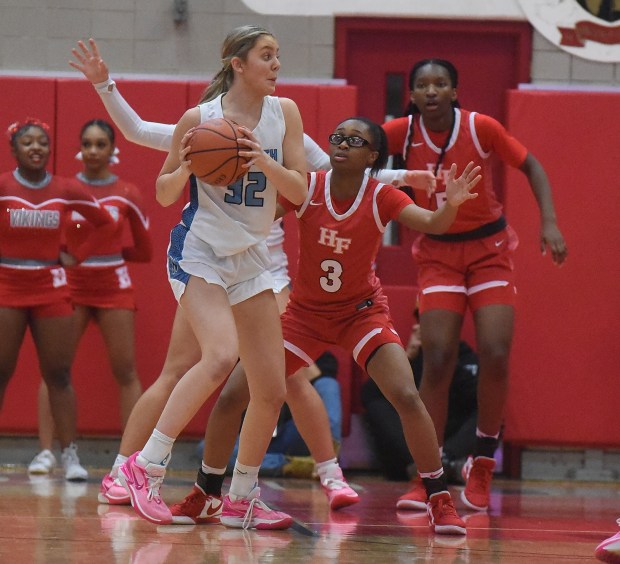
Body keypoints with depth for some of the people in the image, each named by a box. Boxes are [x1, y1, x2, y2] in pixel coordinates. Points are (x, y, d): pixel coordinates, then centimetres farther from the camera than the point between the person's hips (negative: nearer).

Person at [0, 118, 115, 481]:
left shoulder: (67, 191, 2)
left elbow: (105, 223, 14)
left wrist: (76, 257, 5)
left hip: (50, 290, 2)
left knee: (59, 375, 2)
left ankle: (70, 455, 4)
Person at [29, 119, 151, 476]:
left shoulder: (128, 195, 0)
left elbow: (145, 252, 6)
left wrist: (105, 252, -1)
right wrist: (70, 254, -16)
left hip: (115, 288, 0)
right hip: (72, 286, 0)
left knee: (126, 372, 1)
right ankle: (46, 452, -4)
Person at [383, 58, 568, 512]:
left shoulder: (481, 128, -14)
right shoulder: (402, 133, -10)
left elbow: (532, 167, -2)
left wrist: (549, 223, -12)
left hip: (489, 248, -1)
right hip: (437, 253, 1)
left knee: (495, 355, -12)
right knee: (438, 361, -10)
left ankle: (483, 463, 8)